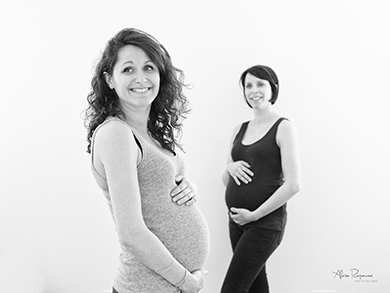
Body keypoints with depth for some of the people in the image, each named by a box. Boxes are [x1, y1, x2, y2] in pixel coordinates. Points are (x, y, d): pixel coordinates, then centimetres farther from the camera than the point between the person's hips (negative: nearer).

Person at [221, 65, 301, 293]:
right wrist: (230, 168, -6)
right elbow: (226, 180, 16)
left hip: (266, 222, -6)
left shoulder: (283, 128, -7)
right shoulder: (240, 129, 10)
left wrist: (255, 215, -15)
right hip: (237, 220, 6)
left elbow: (293, 185, -14)